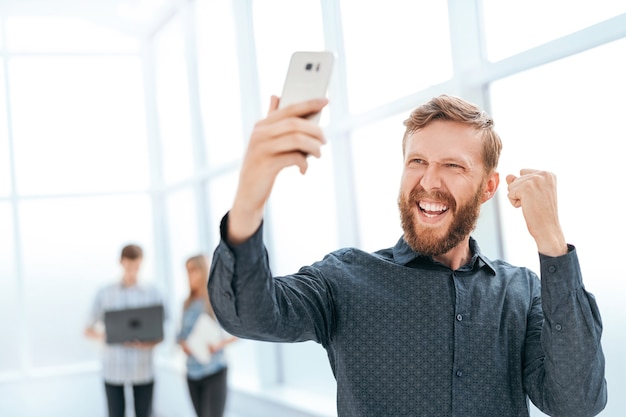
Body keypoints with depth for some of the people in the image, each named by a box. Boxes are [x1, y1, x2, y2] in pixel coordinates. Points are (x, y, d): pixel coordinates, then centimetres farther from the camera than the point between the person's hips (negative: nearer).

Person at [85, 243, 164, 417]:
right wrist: (104, 336, -15)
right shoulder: (105, 293, 4)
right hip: (113, 368, 0)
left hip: (143, 369, 1)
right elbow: (89, 330, 7)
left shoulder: (152, 292, 5)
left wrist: (146, 343, -18)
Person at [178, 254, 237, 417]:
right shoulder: (188, 304, 9)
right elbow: (182, 334, 13)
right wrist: (183, 344, -8)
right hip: (193, 372, 5)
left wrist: (219, 343, -20)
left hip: (215, 371, -5)